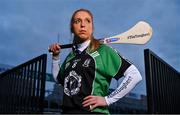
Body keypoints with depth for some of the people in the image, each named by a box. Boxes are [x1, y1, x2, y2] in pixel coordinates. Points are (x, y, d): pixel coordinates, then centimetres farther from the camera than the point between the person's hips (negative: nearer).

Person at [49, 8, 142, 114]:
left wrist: (108, 99, -12)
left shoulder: (103, 51, -6)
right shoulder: (71, 55, 12)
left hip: (94, 111, -6)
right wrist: (56, 56, 16)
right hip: (67, 110, 6)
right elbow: (58, 79, 27)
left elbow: (135, 76, -10)